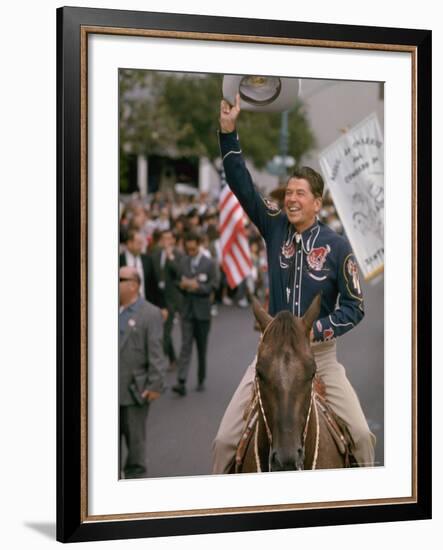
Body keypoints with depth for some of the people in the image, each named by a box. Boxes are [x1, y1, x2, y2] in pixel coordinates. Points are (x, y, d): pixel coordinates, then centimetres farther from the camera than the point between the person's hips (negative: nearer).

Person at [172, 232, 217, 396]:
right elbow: (178, 283, 10)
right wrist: (182, 285, -12)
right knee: (186, 345, -8)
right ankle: (181, 382, -15)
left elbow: (212, 286, -6)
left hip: (202, 310, -1)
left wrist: (197, 286, -22)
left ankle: (201, 380, 21)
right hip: (187, 309, 1)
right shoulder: (183, 263, 6)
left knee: (202, 347, 8)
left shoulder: (209, 264, -3)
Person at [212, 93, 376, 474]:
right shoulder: (276, 227, 0)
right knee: (225, 440, -4)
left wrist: (315, 331, -20)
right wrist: (228, 130, -14)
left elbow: (354, 308, -5)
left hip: (320, 353, -1)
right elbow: (243, 186, -6)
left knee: (361, 435, -6)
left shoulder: (337, 247, -7)